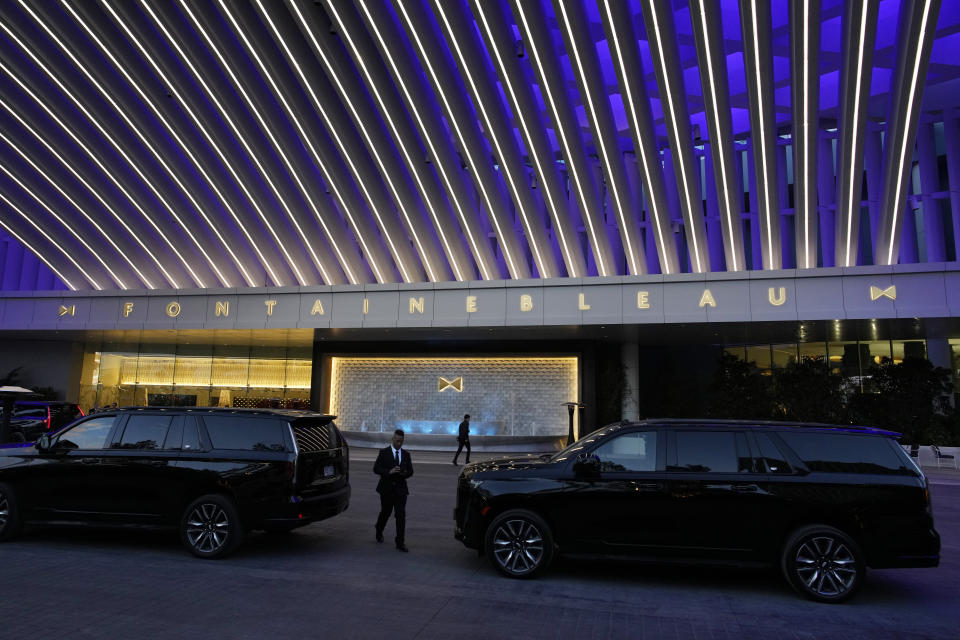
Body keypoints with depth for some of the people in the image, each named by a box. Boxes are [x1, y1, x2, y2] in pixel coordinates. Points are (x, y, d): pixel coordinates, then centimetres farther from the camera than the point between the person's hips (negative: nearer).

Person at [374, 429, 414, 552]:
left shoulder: (406, 454, 7)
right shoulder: (384, 452, -2)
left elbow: (410, 471, 7)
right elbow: (376, 468, -9)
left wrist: (405, 473, -16)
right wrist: (389, 472, -24)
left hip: (400, 489, 1)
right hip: (386, 488, -1)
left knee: (401, 516, -6)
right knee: (385, 513, 15)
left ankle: (400, 543, 0)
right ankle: (379, 533, 43)